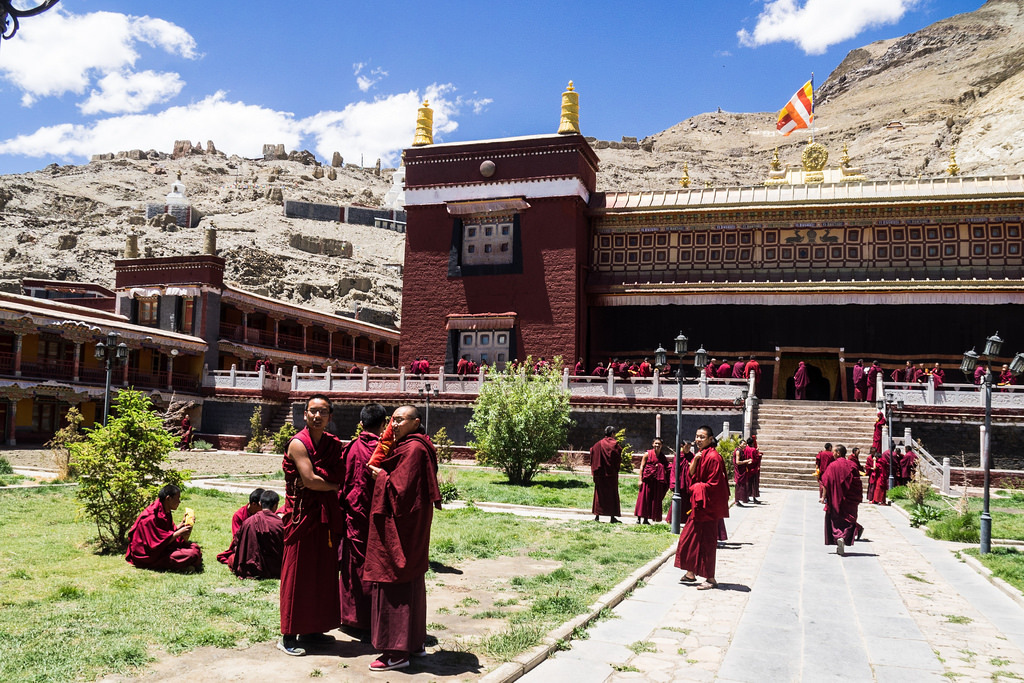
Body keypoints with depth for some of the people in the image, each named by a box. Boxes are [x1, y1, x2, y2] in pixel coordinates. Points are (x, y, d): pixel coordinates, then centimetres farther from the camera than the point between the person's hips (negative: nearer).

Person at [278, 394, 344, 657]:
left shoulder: (334, 444, 9)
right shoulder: (298, 444, -10)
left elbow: (341, 477, 10)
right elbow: (309, 480, -18)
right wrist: (335, 486, -5)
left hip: (327, 516, 6)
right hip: (302, 514, -6)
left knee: (323, 571, 10)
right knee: (298, 574, -1)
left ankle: (312, 629, 22)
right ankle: (288, 636, 7)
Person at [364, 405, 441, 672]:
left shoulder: (413, 449, -18)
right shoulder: (406, 445, 13)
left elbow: (401, 488, -21)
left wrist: (381, 475, -8)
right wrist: (383, 473, 4)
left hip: (401, 527, -11)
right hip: (409, 525, 11)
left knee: (396, 585, -4)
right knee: (410, 582, 16)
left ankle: (397, 652, 3)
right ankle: (415, 641, 26)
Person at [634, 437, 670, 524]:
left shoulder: (663, 457, 9)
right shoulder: (647, 454, 0)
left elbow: (666, 469, 12)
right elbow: (642, 467, -1)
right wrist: (640, 479, -7)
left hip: (657, 481, 4)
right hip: (647, 479, -3)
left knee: (655, 500, 5)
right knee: (643, 498, -2)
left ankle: (646, 518, 14)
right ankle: (639, 518, 4)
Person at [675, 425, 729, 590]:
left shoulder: (713, 457, -17)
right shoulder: (699, 455, 10)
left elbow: (714, 484, -18)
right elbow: (691, 474, 5)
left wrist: (697, 487, -9)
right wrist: (694, 460, -10)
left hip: (709, 505, -9)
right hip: (698, 503, 9)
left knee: (706, 541, -3)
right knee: (689, 537, 13)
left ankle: (710, 579, 7)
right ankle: (691, 573, 24)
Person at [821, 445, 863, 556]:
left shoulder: (832, 466, -8)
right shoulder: (852, 465, -1)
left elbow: (826, 484, -11)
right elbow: (857, 483, 1)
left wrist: (823, 497, -5)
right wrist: (858, 498, 11)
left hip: (835, 500, -2)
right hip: (849, 500, 2)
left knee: (836, 521, 8)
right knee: (848, 520, 10)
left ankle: (838, 537, -13)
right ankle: (844, 538, -9)